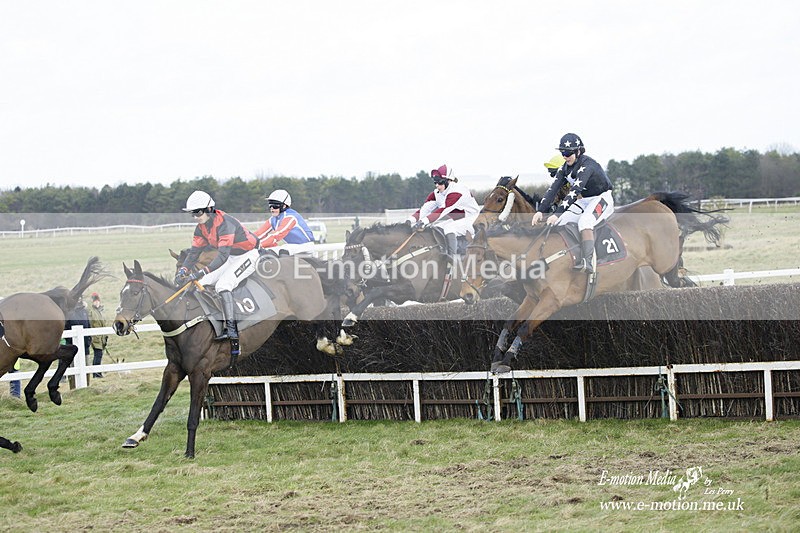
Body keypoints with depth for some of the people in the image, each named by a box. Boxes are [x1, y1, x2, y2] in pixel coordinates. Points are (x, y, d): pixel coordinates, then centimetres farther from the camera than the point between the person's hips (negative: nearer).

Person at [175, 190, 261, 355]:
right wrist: (183, 270, -15)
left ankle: (234, 336, -34)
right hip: (232, 258, 10)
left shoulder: (225, 223, -30)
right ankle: (229, 329, 6)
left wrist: (201, 272, -47)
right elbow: (194, 251, 3)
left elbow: (223, 255, -38)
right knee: (202, 284, 2)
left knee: (223, 285, -29)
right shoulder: (201, 227, -2)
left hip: (249, 255, -10)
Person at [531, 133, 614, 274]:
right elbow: (553, 189, -6)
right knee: (558, 222, -8)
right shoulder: (565, 168, 0)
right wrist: (540, 211, -20)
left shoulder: (587, 165, -26)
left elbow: (574, 192, -35)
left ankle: (587, 261, -43)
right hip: (584, 201, 9)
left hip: (602, 198, -8)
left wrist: (557, 213, -41)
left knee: (584, 221, -35)